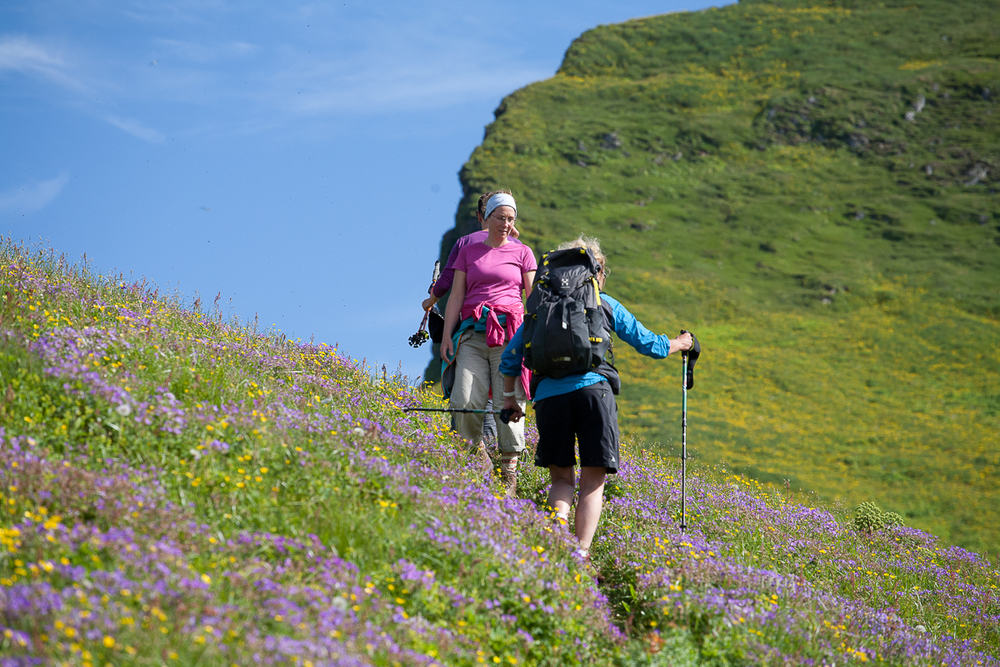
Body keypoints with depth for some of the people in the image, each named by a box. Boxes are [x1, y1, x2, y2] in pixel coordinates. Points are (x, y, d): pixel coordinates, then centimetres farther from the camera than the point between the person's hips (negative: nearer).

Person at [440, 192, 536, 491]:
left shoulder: (522, 252, 14)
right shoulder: (468, 252, 18)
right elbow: (456, 296, 13)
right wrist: (446, 334, 3)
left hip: (510, 332, -1)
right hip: (473, 333, 1)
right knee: (465, 402, -13)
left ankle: (509, 469, -1)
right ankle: (476, 454, 9)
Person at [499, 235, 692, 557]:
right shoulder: (606, 305, 17)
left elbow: (511, 355, 21)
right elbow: (649, 344, 24)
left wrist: (510, 397, 34)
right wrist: (678, 344, 44)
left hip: (548, 395, 2)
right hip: (593, 389, -1)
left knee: (561, 477, 13)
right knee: (592, 480, 2)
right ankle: (582, 550, -15)